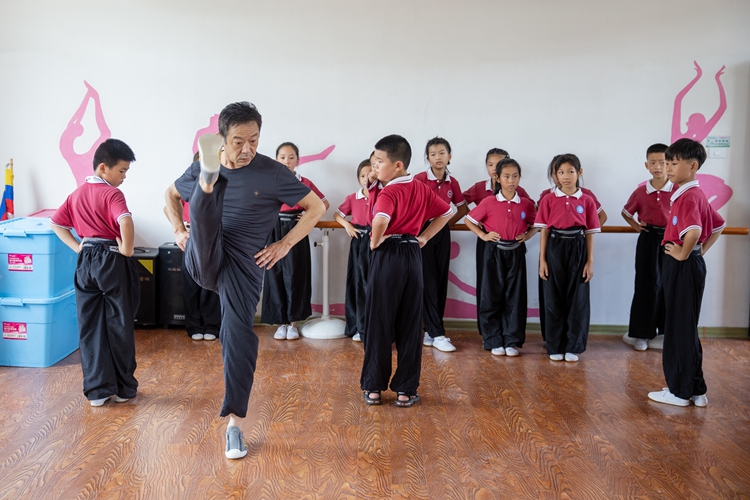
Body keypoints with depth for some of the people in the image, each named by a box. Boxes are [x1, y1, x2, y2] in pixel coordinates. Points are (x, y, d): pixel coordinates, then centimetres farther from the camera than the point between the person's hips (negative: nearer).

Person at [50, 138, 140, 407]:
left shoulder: (77, 194, 10)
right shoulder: (112, 194, -12)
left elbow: (56, 224, 14)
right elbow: (125, 221, -31)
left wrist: (77, 247, 8)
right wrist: (127, 250, -18)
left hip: (86, 262, 6)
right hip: (112, 262, -6)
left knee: (90, 327, 9)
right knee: (119, 326, 6)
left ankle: (97, 390, 12)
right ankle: (123, 387, 15)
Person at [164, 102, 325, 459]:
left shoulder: (273, 173, -5)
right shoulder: (203, 166, 4)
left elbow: (316, 207, 0)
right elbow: (172, 194, 23)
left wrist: (285, 244, -5)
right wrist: (178, 230, 8)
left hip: (244, 262, -3)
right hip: (204, 259, 3)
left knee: (238, 335, -9)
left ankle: (235, 423, 0)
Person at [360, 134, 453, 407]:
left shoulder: (388, 193, -13)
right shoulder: (421, 189, 8)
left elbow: (380, 221, -33)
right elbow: (447, 212, 19)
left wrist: (375, 242, -15)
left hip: (388, 255, -5)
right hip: (413, 255, 6)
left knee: (378, 324, 5)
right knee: (410, 325, 10)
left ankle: (373, 388, 13)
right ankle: (405, 390, 15)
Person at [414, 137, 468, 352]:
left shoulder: (452, 182, 4)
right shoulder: (419, 179, -9)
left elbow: (462, 209, 17)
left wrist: (448, 223, 5)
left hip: (442, 233, 5)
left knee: (441, 281, 6)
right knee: (429, 282, -3)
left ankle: (430, 330, 16)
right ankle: (437, 333, 1)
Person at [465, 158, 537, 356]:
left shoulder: (526, 204, 1)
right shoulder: (488, 203, -4)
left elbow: (536, 225, 16)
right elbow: (469, 220, 4)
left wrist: (527, 235, -1)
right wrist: (483, 235, -6)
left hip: (516, 253, 2)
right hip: (494, 252, -1)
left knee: (515, 296, 4)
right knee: (493, 296, 3)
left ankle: (512, 341, 13)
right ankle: (494, 341, 12)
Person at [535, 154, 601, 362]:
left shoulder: (587, 201, 2)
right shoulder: (548, 200, 1)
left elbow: (590, 233, 4)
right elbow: (544, 230, 2)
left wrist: (590, 261, 0)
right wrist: (542, 259, -2)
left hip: (577, 250, 0)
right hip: (555, 249, 0)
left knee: (577, 299, 4)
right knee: (554, 299, 6)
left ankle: (573, 347, 16)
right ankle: (555, 347, 17)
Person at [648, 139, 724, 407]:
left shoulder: (688, 196, -18)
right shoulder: (696, 194, 13)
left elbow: (694, 231, -36)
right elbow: (719, 225, 25)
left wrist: (683, 254, -20)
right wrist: (702, 250, 16)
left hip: (684, 267, -10)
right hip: (684, 266, 10)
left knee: (679, 328, 0)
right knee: (685, 328, 15)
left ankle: (679, 392, 11)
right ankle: (695, 390, 24)